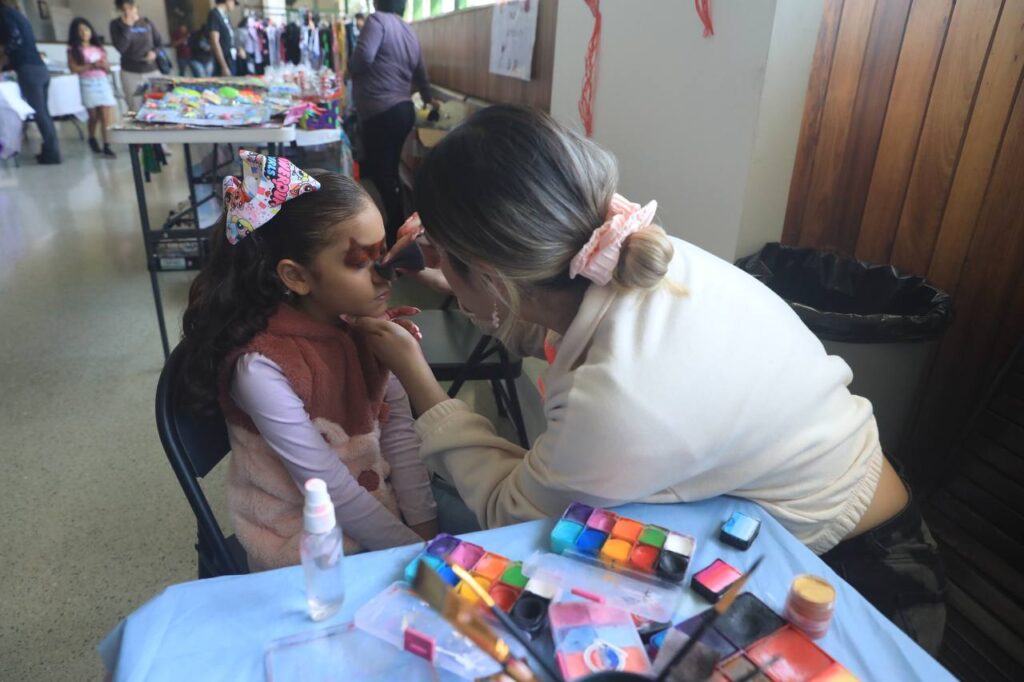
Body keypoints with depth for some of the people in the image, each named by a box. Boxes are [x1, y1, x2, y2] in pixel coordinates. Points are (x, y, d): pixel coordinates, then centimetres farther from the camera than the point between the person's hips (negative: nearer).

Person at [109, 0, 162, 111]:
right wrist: (127, 26, -15)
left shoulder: (147, 23, 6)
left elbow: (160, 43, 13)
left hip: (152, 71, 2)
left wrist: (155, 52, -9)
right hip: (130, 73, -2)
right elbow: (120, 47, -11)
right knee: (136, 109, -5)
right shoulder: (116, 24, 1)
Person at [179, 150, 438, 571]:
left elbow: (398, 426, -4)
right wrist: (416, 552, -17)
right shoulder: (262, 366, -25)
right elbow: (331, 490, -22)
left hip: (378, 504, 5)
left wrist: (425, 527, -10)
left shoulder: (365, 323, -9)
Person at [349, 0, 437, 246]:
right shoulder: (409, 30, 17)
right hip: (403, 109, 8)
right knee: (389, 170, 16)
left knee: (381, 173, 0)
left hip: (380, 112, -8)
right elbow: (420, 71, 28)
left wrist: (350, 68, 1)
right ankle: (398, 226, 24)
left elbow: (364, 57, -22)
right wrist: (428, 98, 46)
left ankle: (397, 230, 5)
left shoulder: (377, 20, -7)